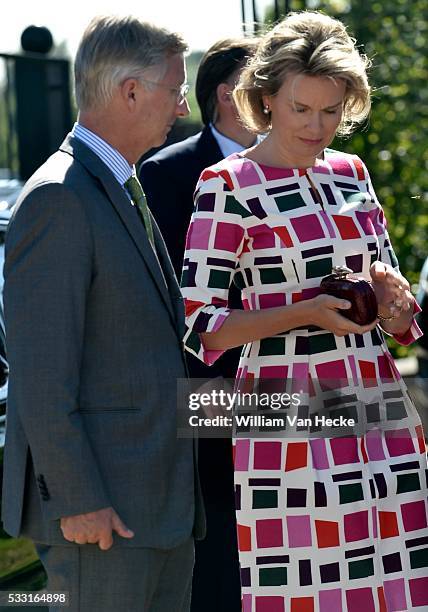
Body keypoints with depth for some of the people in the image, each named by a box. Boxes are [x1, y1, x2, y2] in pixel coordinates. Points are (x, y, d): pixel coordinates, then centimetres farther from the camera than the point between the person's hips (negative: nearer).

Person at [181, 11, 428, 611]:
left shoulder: (351, 174, 12)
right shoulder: (228, 185, -4)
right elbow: (201, 325, -7)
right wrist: (305, 312, -17)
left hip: (379, 413, 5)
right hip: (289, 422, -5)